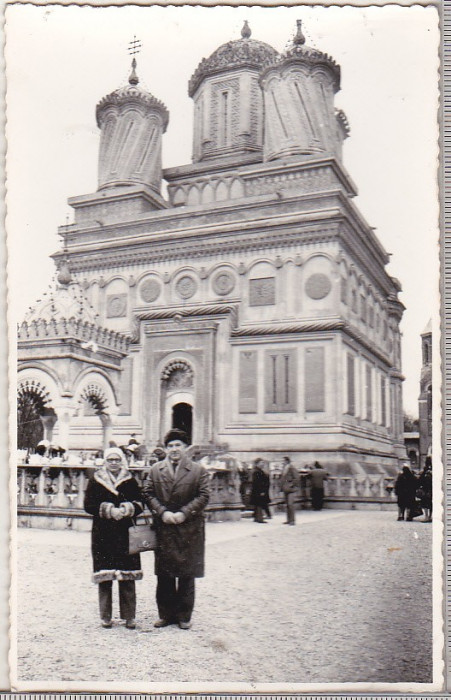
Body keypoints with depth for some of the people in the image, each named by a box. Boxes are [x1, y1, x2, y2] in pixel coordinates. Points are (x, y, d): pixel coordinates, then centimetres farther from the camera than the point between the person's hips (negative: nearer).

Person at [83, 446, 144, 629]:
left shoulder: (130, 481, 9)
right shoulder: (96, 480, 5)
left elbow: (140, 504, 8)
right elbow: (89, 505, -1)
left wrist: (128, 508, -13)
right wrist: (109, 510, -13)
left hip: (125, 533, 1)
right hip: (102, 534, -1)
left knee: (127, 576, -1)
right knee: (104, 577, 0)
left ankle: (129, 616, 9)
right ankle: (106, 616, 12)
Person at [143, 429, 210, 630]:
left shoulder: (198, 470, 1)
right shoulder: (155, 470, 8)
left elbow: (203, 495, -4)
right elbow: (148, 494, 4)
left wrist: (184, 513, -13)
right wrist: (162, 513, -10)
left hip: (189, 530, -2)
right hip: (163, 529, 2)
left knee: (186, 574, 5)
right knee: (164, 574, 7)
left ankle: (184, 615, 16)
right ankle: (166, 614, 19)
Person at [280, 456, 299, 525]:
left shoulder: (292, 469, -10)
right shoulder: (284, 468, 15)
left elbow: (296, 478, -14)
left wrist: (291, 485, -15)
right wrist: (282, 487, 12)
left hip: (291, 490, -8)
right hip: (285, 489, 8)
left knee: (290, 504, -12)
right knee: (287, 504, 11)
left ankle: (292, 520, -8)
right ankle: (289, 520, 17)